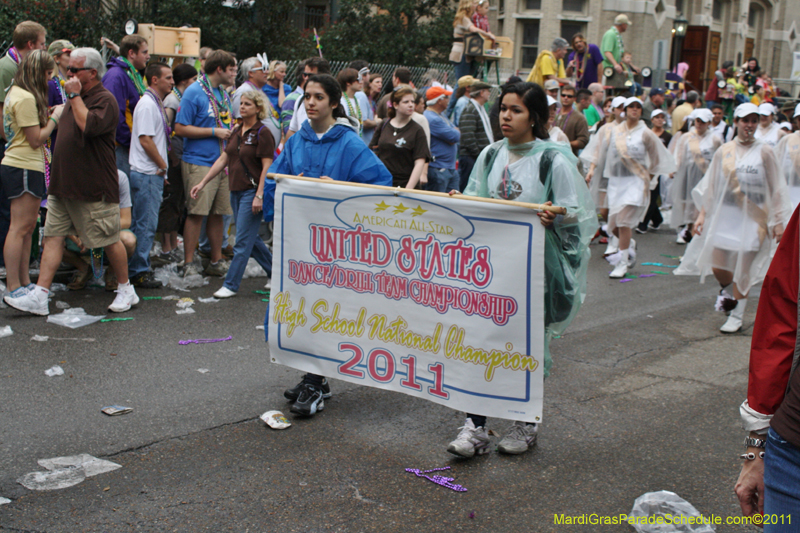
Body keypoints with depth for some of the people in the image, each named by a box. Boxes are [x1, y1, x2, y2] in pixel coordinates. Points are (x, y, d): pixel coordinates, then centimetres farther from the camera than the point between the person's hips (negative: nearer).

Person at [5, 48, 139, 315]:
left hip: (94, 190, -9)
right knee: (53, 237, 2)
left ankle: (126, 290, 19)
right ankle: (39, 296, 1)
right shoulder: (76, 99, 16)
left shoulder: (105, 100, -11)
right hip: (63, 185, 9)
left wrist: (75, 96, -19)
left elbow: (89, 126, -29)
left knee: (109, 241, 3)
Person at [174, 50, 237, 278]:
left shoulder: (224, 95, 16)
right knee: (196, 213, -6)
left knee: (218, 212, 9)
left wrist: (231, 134, 4)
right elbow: (181, 128, -12)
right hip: (199, 162, -7)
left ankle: (216, 261, 17)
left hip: (221, 162, 7)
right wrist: (214, 132, -14)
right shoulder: (194, 92, -8)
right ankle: (188, 264, 1)